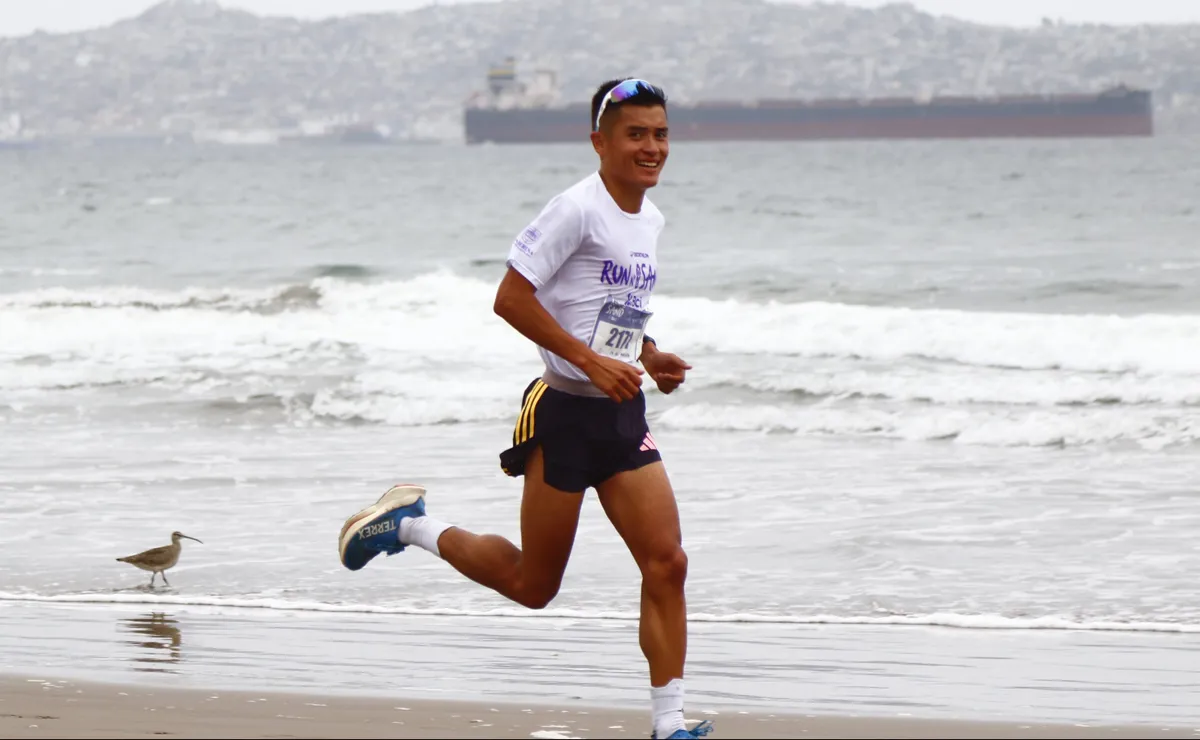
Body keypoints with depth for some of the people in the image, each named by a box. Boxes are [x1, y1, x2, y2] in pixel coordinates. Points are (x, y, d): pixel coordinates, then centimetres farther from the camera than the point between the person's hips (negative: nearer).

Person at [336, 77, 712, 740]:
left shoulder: (649, 219, 13)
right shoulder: (577, 208, -14)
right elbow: (511, 297, -18)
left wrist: (648, 357, 9)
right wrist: (590, 360, -22)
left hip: (624, 416, 7)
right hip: (564, 412, -7)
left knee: (666, 564, -6)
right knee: (532, 585, 3)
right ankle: (409, 523, 25)